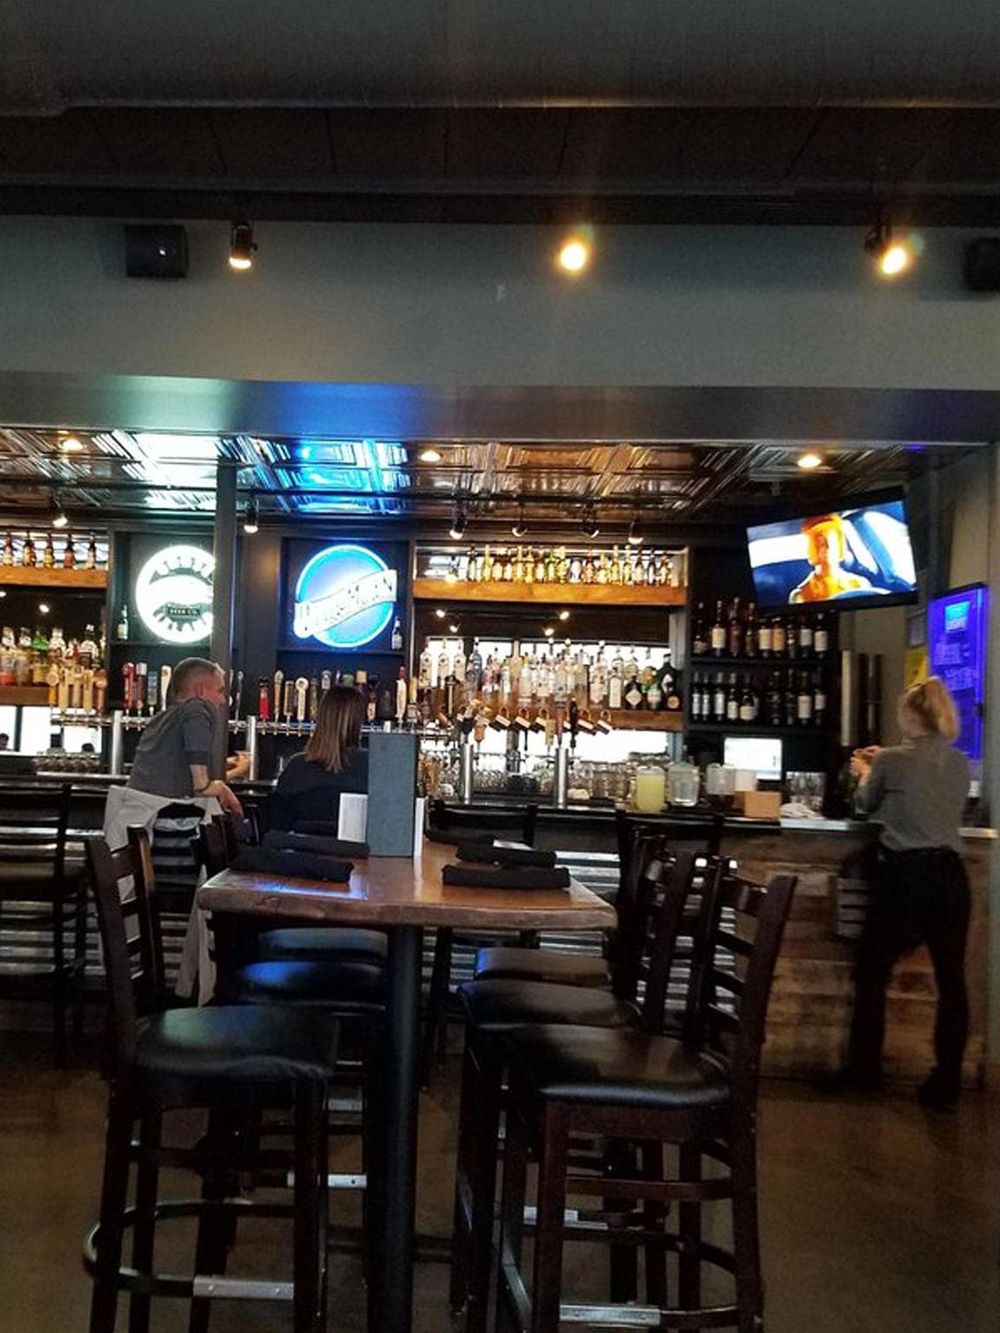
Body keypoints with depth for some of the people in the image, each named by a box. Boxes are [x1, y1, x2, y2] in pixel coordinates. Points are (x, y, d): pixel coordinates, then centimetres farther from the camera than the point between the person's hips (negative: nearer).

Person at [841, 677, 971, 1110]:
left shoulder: (892, 760, -5)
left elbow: (868, 805, 12)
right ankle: (947, 1086, 13)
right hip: (949, 875, 4)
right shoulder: (960, 764, 8)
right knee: (952, 980, 9)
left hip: (904, 875, -4)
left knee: (872, 972, 11)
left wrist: (865, 774, 33)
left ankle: (865, 1068, 19)